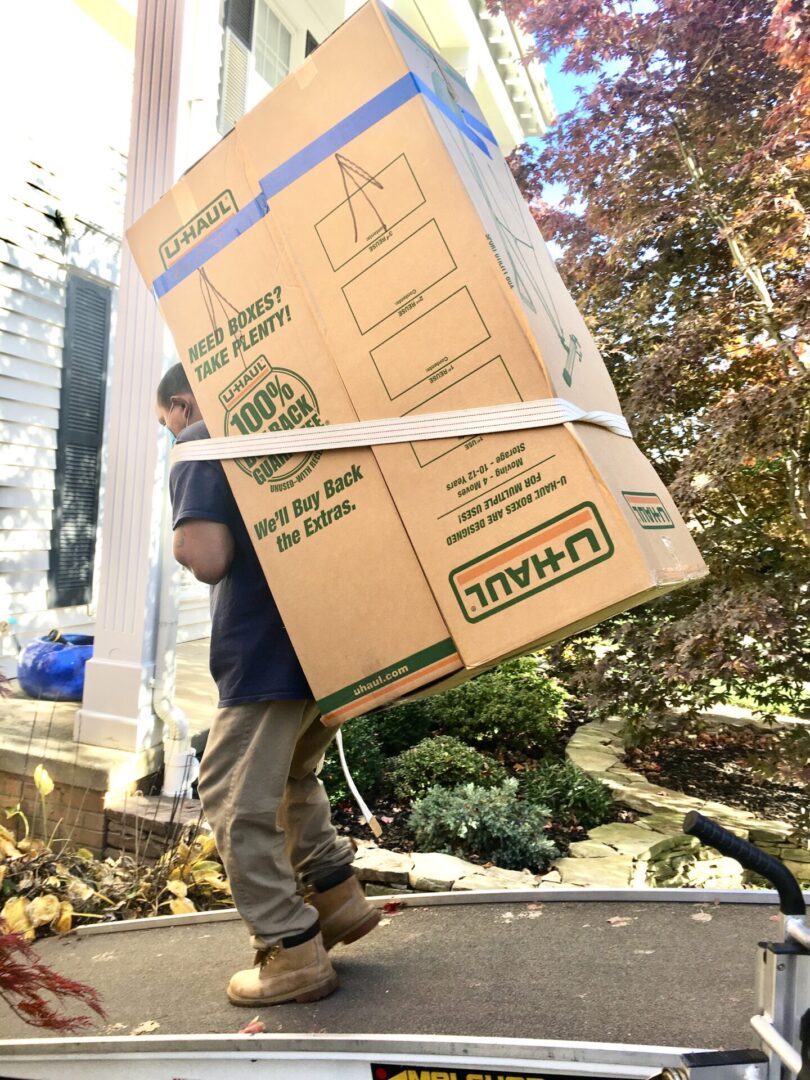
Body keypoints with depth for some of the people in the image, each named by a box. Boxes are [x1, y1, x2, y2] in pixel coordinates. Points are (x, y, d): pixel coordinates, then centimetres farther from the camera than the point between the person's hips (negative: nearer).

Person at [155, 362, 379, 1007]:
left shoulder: (199, 444, -6)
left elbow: (207, 559, -20)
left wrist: (186, 538, 2)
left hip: (267, 654, -8)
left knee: (237, 802, 6)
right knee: (292, 777, 27)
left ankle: (292, 953, 12)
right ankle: (337, 896, 32)